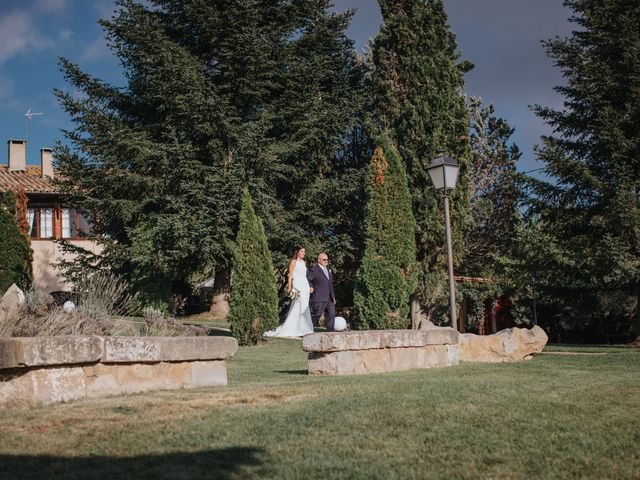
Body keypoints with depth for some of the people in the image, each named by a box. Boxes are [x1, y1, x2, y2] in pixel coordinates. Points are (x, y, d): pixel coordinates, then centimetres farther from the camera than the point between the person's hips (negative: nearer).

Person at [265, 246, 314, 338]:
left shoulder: (303, 262, 17)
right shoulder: (293, 261, -3)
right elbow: (290, 275, -8)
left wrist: (309, 287, 15)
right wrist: (289, 287, -16)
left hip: (305, 286, 8)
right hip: (297, 286, -8)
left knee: (304, 308, 6)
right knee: (297, 307, -12)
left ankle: (303, 329, 11)